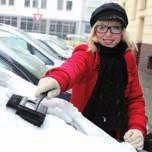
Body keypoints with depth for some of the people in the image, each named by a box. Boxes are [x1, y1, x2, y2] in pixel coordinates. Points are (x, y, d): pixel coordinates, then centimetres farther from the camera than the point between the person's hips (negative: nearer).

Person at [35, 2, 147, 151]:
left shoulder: (128, 58, -1)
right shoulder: (86, 53, -13)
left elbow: (135, 98, 2)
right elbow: (74, 66, -37)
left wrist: (138, 128, -16)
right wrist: (57, 78, -60)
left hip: (116, 135, 4)